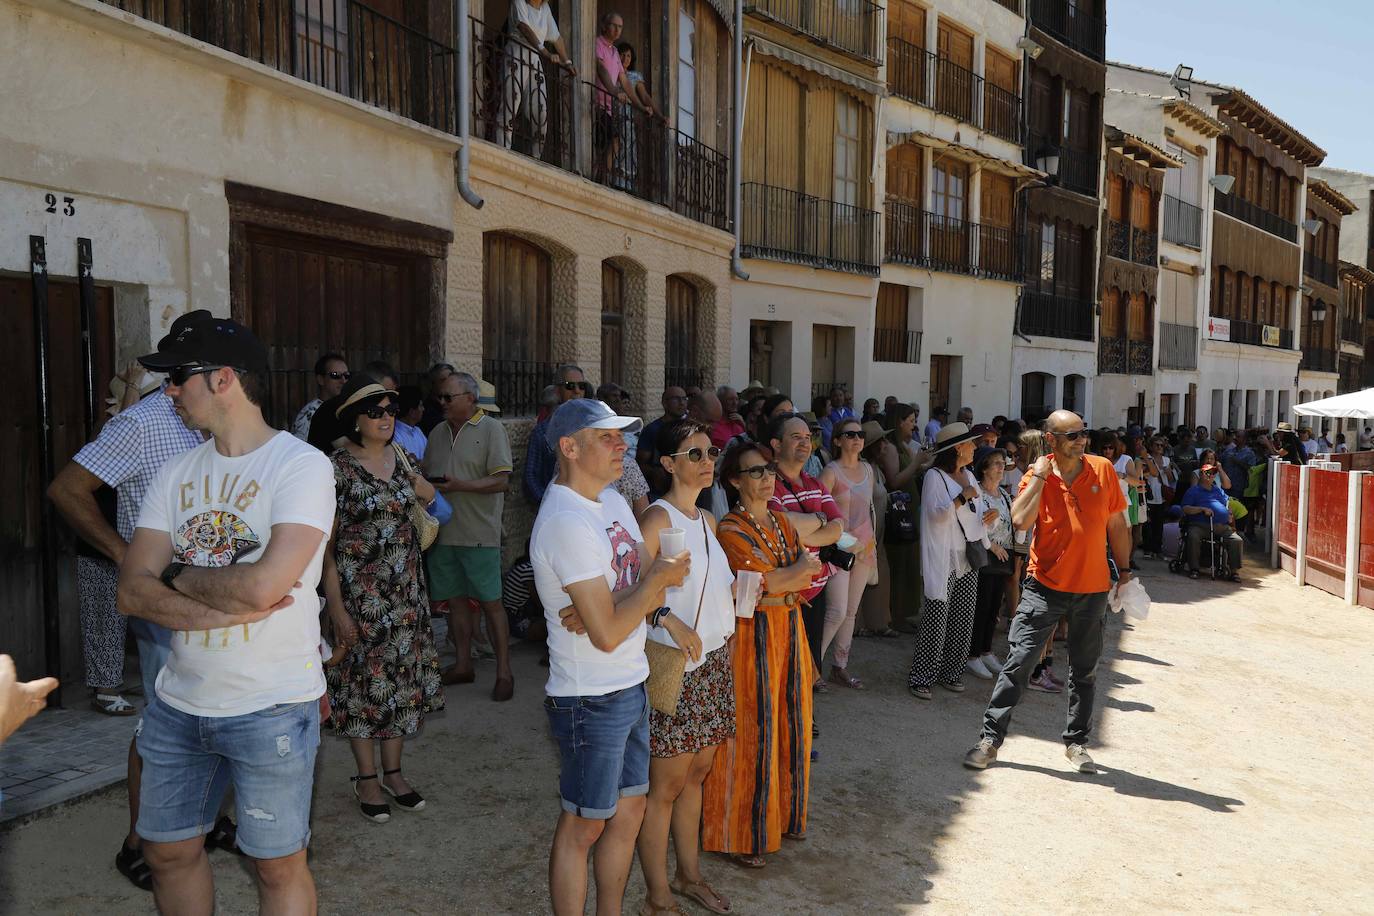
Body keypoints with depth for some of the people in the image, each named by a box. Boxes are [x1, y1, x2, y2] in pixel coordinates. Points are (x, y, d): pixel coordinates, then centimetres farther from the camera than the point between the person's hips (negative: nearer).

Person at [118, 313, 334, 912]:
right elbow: (132, 592, -3)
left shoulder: (302, 464, -14)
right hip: (178, 703, 6)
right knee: (168, 852, 19)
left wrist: (177, 575, -9)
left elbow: (262, 585, -26)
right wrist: (227, 607, -18)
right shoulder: (177, 473, 5)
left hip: (271, 707, -6)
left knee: (279, 865, 8)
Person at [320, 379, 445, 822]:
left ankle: (393, 771, 26)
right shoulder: (338, 467, -12)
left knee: (404, 677, 11)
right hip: (359, 591, -5)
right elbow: (325, 542, -13)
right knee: (364, 679, 5)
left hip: (406, 589, 6)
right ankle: (367, 778, 21)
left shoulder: (402, 459, 5)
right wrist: (336, 606, -16)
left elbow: (429, 500, 24)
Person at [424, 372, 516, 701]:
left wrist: (460, 485, -20)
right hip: (443, 531, 6)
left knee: (491, 602, -2)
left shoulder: (491, 429, -5)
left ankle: (504, 672, 5)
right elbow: (426, 474, 21)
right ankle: (462, 665, 24)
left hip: (478, 533, -6)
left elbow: (501, 480, -11)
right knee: (455, 599, 12)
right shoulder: (438, 432, 14)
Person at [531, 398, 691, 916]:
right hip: (590, 700, -9)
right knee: (584, 825, 8)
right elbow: (608, 634, -25)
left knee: (629, 809, 19)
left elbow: (650, 585, 6)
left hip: (631, 687, 9)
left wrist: (605, 608, -14)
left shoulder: (611, 500, 7)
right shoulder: (566, 520, -23)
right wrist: (656, 581, -11)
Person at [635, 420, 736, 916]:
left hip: (714, 658, 8)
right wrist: (677, 627, -27)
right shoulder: (658, 517, -14)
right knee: (666, 785, 3)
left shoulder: (707, 520, 12)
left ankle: (689, 875, 33)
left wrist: (737, 588, 7)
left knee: (697, 773, 18)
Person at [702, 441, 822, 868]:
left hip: (789, 631, 7)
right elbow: (763, 586, -21)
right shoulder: (729, 531, -13)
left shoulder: (783, 521, 10)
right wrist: (799, 567, -5)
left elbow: (806, 576, 5)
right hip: (752, 636, -7)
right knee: (751, 733, -1)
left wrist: (777, 578, -13)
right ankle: (742, 836, 13)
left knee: (789, 724, 15)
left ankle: (782, 813, 34)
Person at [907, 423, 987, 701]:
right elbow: (937, 514, -17)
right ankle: (920, 677, -1)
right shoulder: (935, 477, -7)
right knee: (936, 618, -8)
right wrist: (964, 497, -22)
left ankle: (950, 672, 19)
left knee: (963, 620, 8)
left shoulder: (969, 477, 15)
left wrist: (985, 517, 4)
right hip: (944, 560, -8)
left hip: (968, 559, 8)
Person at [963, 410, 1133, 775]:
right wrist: (1039, 476, -18)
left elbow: (1117, 525, 8)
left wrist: (1124, 571, 9)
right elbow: (1020, 521, -23)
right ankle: (991, 738, 5)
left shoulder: (1103, 470, -1)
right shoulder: (1037, 476, -6)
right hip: (1046, 584, -2)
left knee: (1084, 670, 14)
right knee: (1018, 661, -5)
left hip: (1092, 588, 2)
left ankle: (1076, 741, 30)